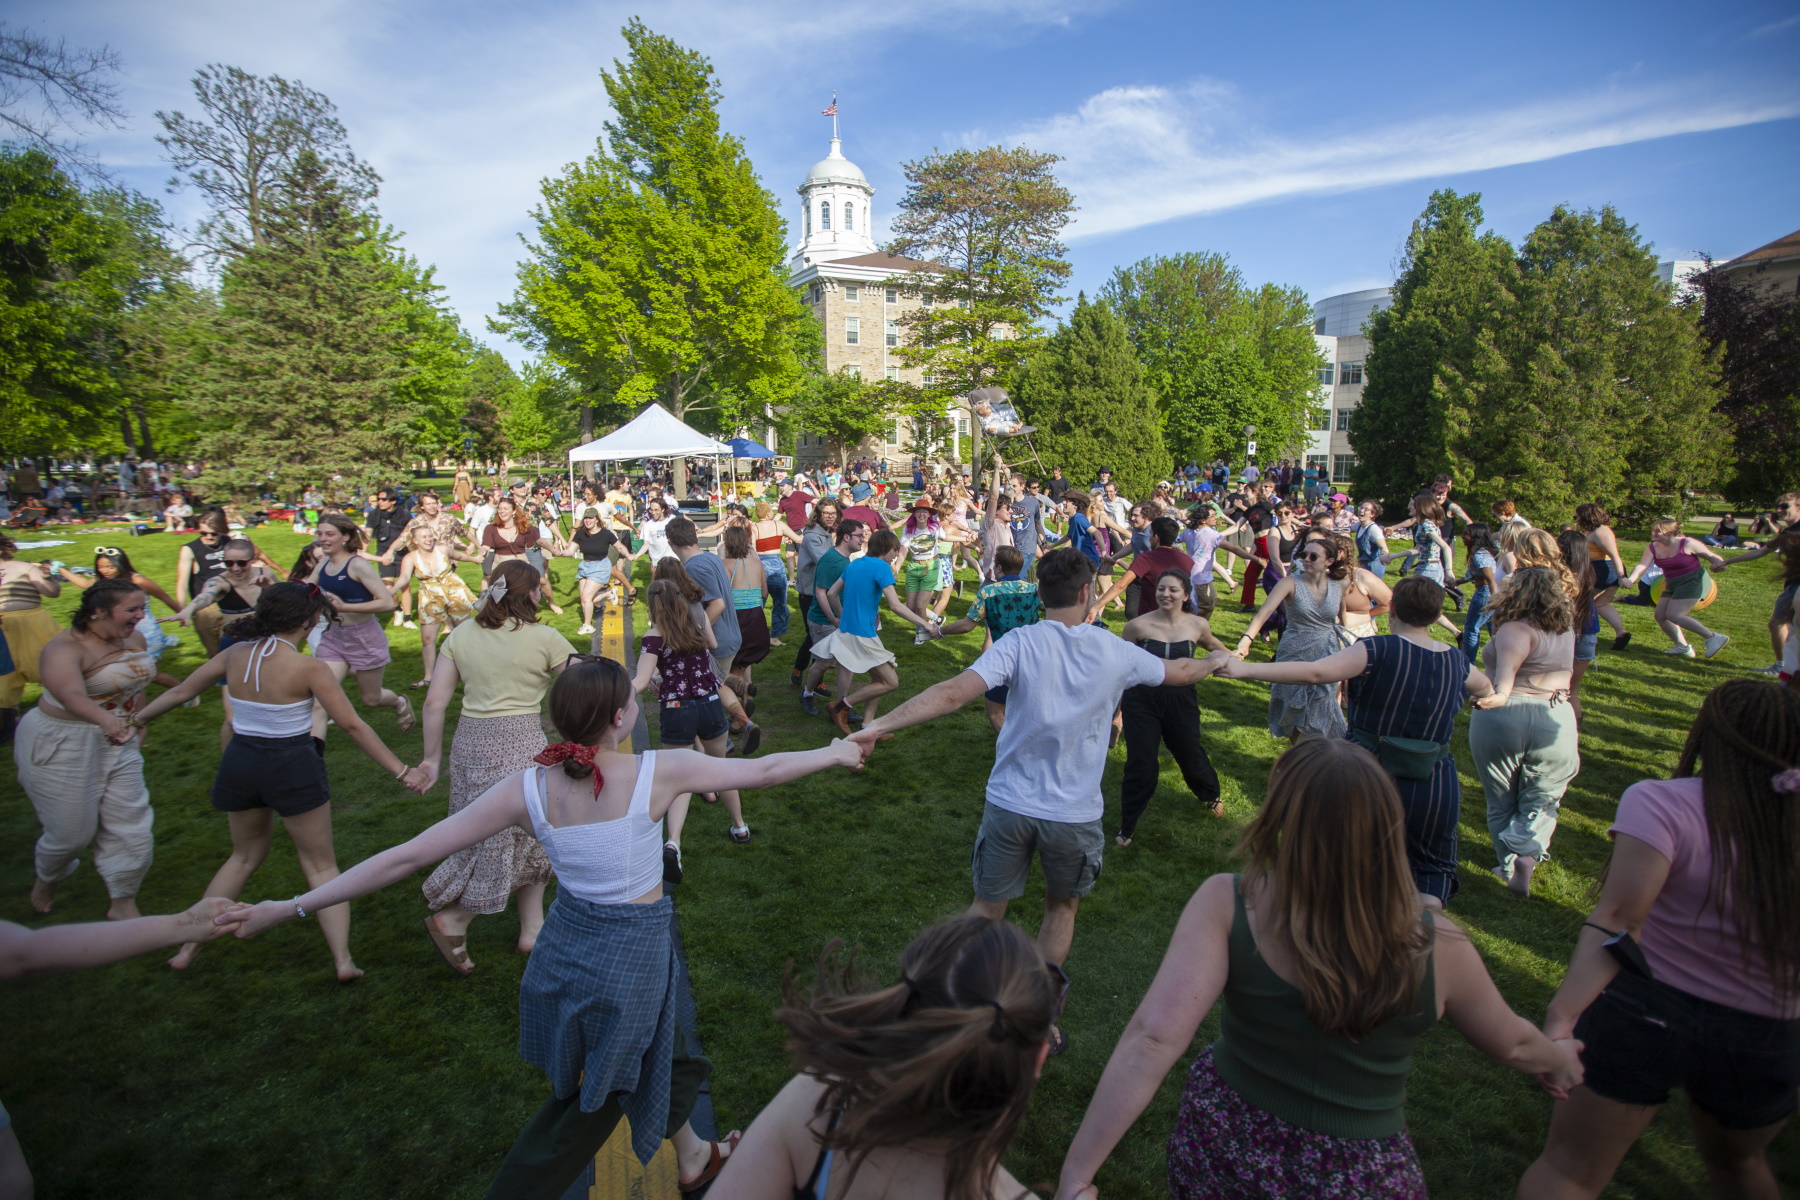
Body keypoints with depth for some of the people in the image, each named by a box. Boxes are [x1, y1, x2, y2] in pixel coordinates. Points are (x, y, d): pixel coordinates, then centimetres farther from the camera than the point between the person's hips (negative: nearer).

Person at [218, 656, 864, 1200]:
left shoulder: (528, 789, -15)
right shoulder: (657, 771, -24)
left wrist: (292, 906, -3)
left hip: (567, 947, 5)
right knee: (587, 1103, 23)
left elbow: (405, 858, -13)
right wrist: (831, 752, 4)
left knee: (662, 1049, 30)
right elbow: (761, 770, -12)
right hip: (632, 958, -5)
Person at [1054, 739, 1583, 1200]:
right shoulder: (1437, 945, -18)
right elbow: (1511, 1042, 3)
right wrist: (1559, 1056, 26)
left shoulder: (1226, 904, -26)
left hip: (1224, 1145, 0)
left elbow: (1153, 1037, -33)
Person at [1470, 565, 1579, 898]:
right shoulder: (1567, 629, 9)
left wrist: (1501, 692, -47)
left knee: (1501, 802, 14)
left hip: (1500, 719, -4)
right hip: (1556, 722, 4)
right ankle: (1527, 853, -12)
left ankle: (1508, 863, 21)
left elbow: (1509, 659, -32)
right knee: (1540, 804, 13)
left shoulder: (1516, 628, -12)